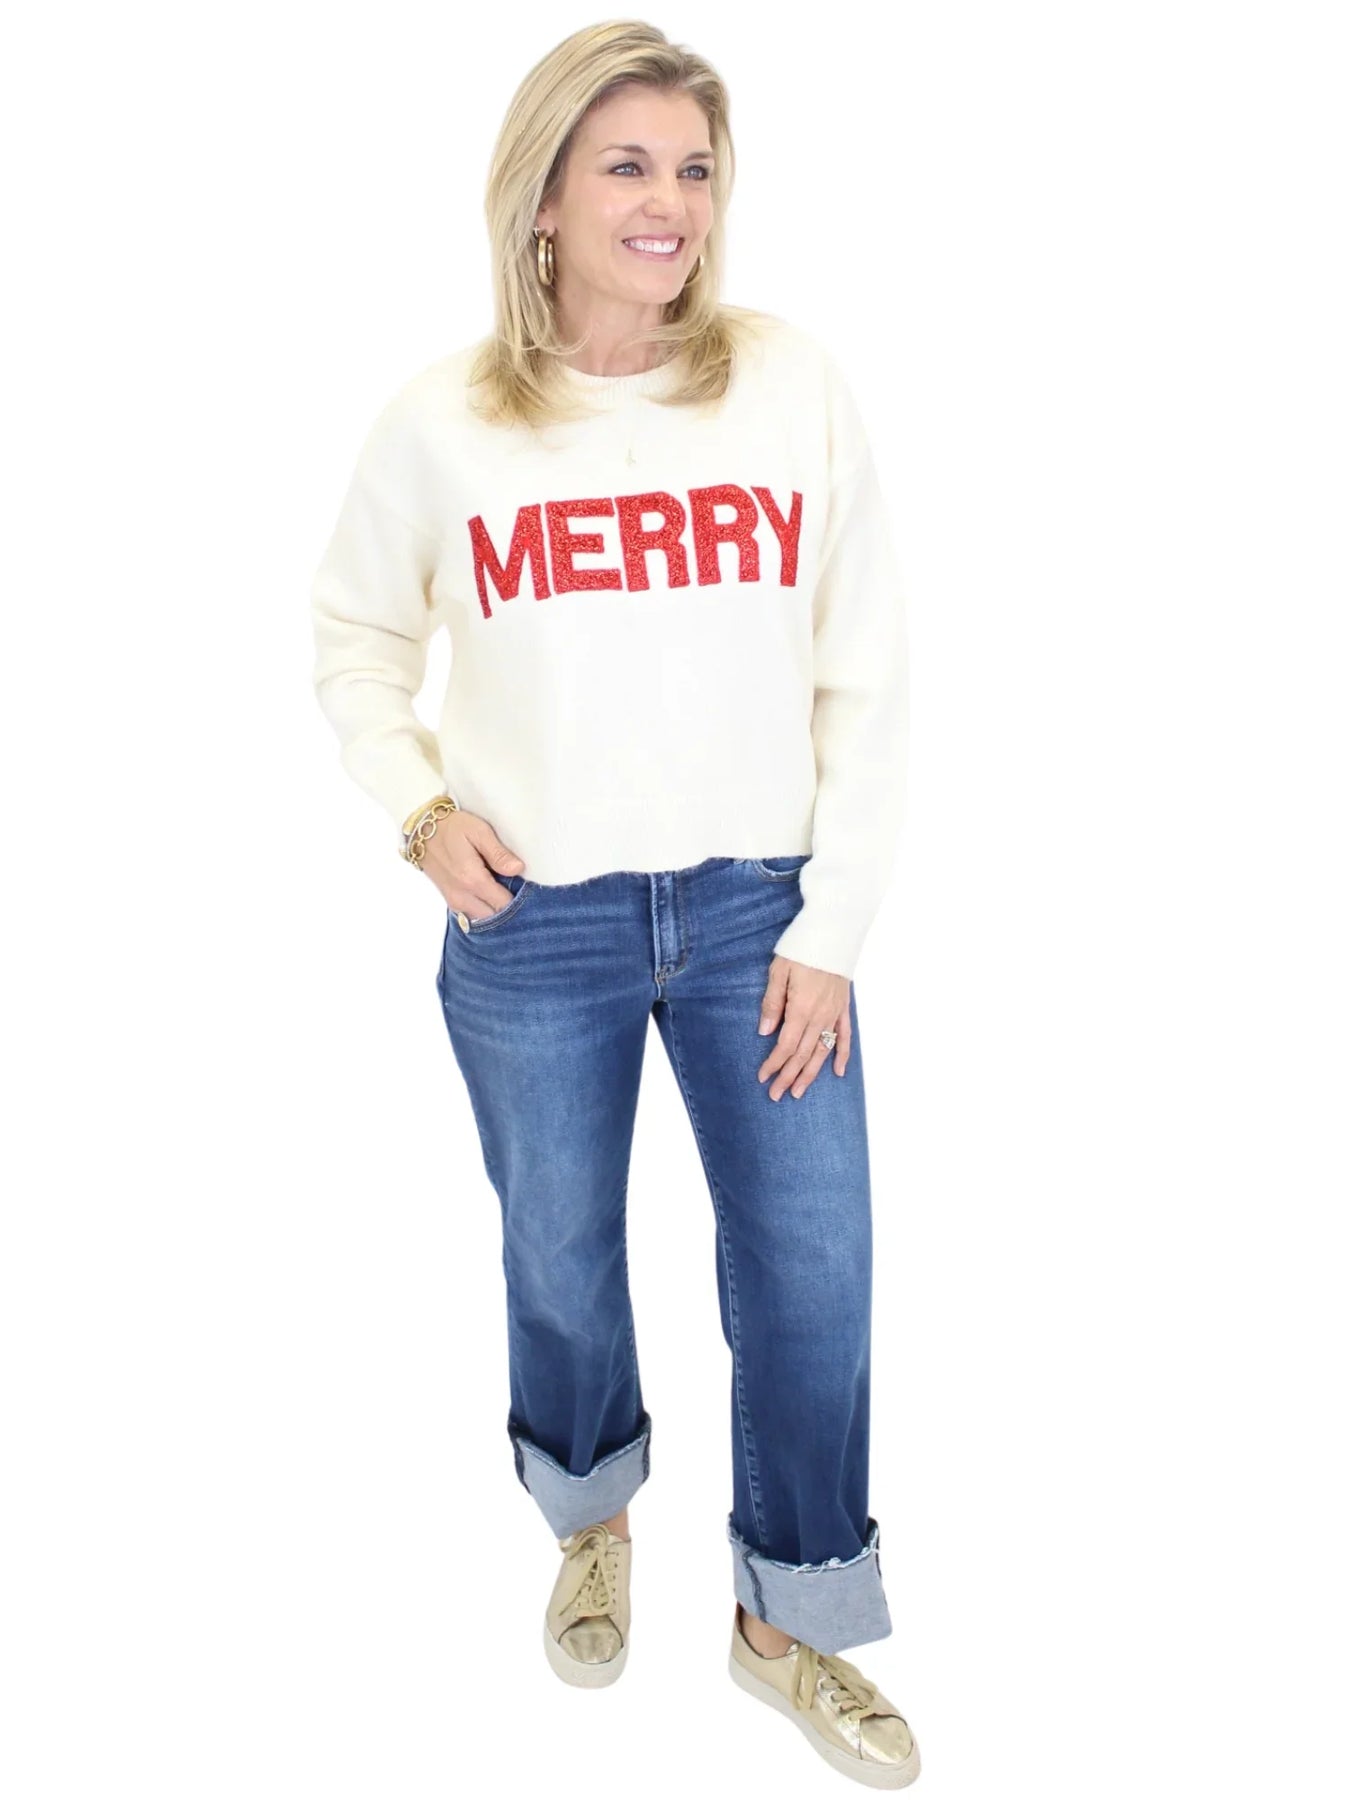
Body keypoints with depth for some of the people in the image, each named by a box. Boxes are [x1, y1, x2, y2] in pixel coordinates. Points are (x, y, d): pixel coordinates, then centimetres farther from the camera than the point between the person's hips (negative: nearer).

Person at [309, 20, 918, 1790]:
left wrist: (831, 926, -5)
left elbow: (868, 675, -3)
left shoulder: (795, 384, -6)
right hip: (534, 929, 0)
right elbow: (356, 638, 11)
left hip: (755, 911, 0)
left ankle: (791, 1620, 33)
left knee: (813, 1279, 7)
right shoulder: (445, 420, -4)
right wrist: (419, 805, -4)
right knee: (561, 1266, 16)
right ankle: (594, 1517, 48)